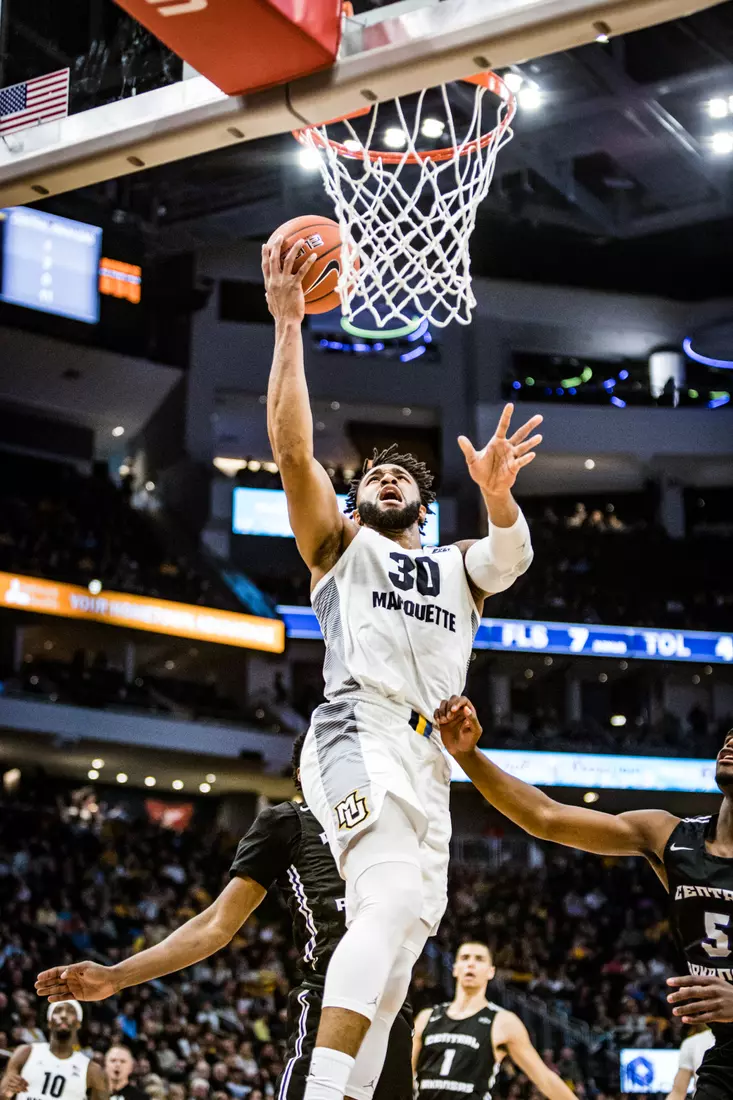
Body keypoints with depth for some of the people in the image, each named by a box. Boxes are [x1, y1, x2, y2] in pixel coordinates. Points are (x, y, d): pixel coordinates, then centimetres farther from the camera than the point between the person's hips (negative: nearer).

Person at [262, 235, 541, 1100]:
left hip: (429, 762, 6)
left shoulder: (456, 569, 31)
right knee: (391, 901, -30)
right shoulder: (339, 548, 20)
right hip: (360, 733, -6)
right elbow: (292, 449, 4)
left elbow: (513, 554, 7)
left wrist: (496, 493, -16)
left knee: (390, 970, 1)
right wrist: (288, 326, 0)